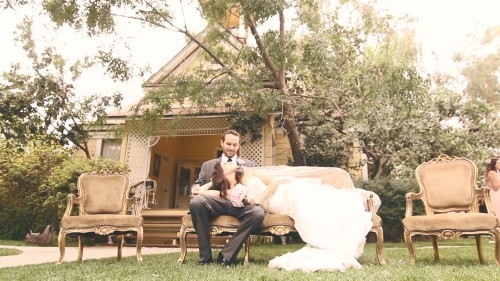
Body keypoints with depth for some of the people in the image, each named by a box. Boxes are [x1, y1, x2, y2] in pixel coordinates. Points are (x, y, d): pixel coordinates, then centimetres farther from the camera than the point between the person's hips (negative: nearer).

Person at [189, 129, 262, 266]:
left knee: (258, 213, -32)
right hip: (215, 201, 0)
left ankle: (226, 255, -19)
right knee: (196, 201, -33)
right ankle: (205, 255, -18)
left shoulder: (248, 164, 25)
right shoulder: (208, 165, 26)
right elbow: (199, 183, 18)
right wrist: (195, 188, -7)